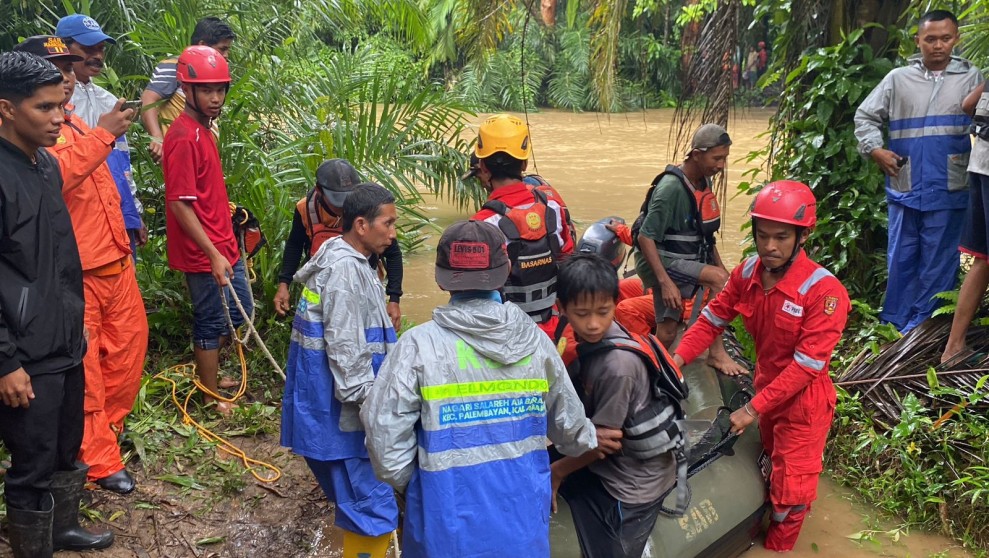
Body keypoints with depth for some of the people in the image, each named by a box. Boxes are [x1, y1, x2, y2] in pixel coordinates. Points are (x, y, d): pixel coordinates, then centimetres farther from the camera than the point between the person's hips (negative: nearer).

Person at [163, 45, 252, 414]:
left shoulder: (202, 129, 8)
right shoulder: (184, 138, -20)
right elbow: (179, 204, -22)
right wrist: (213, 254, -23)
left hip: (223, 244, 9)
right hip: (204, 253, -9)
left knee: (239, 311, 21)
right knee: (212, 322, 5)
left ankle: (207, 372, 38)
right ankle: (210, 397, 22)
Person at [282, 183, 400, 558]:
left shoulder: (343, 261, 13)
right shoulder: (345, 271, -20)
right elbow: (347, 353, -23)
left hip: (331, 407, 10)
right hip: (342, 414, -10)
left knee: (360, 502, 21)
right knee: (373, 512, -2)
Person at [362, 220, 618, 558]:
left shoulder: (419, 346, -16)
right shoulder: (536, 341, -4)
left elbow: (385, 435, -15)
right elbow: (567, 422, 8)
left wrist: (408, 485, 5)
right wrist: (590, 440, 31)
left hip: (450, 523, -3)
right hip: (523, 520, 3)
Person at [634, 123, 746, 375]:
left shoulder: (703, 182, 4)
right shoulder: (671, 187, -22)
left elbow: (704, 231, 18)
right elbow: (645, 237, -23)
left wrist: (719, 264, 13)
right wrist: (665, 282, -26)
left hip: (686, 261, 8)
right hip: (661, 262, -8)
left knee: (667, 333, 6)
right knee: (719, 279, -23)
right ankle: (717, 352, -13)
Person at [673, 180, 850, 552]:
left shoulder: (824, 291, -29)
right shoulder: (746, 274, -11)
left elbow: (806, 366, -28)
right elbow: (711, 320, -2)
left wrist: (754, 408, -27)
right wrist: (676, 361, -16)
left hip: (802, 402, -5)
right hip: (766, 388, 6)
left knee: (789, 492, 7)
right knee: (774, 467, 29)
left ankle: (777, 548, 33)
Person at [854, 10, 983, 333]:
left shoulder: (971, 78, 5)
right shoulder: (899, 78, 6)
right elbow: (864, 117, 11)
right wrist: (876, 150, -1)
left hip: (948, 191, -1)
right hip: (904, 188, 1)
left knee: (938, 263, 4)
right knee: (900, 258, 9)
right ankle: (893, 323, 21)